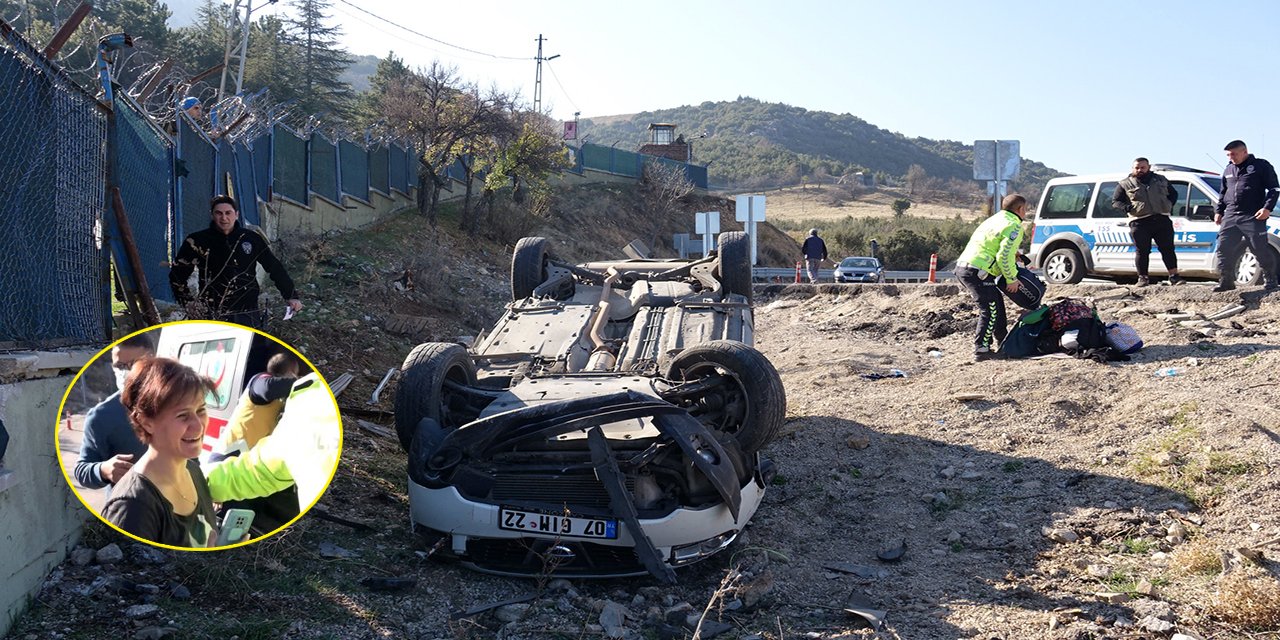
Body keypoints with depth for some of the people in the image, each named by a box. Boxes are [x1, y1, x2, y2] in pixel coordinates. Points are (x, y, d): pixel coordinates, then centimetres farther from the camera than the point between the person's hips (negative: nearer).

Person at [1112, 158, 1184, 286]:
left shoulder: (1161, 180, 17)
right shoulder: (1125, 184, 8)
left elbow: (1174, 194, 28)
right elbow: (1115, 201, 8)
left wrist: (1170, 206, 9)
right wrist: (1126, 207, -11)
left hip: (1162, 220, 2)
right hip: (1140, 222, -2)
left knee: (1168, 249, 1)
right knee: (1142, 251, -2)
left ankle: (1174, 276, 4)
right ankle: (1143, 277, 7)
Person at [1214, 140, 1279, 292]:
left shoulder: (1261, 166, 2)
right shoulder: (1228, 170, 19)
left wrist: (1268, 207, -12)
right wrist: (1219, 211, 19)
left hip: (1253, 217, -5)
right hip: (1230, 216, 5)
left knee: (1260, 249, -5)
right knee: (1224, 249, -2)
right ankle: (1226, 282, 4)